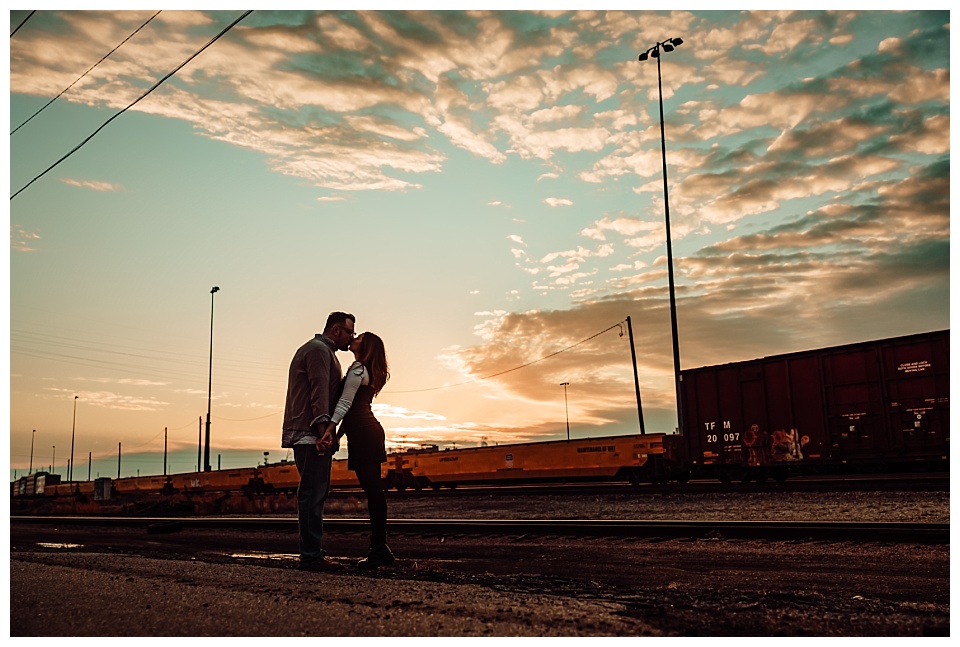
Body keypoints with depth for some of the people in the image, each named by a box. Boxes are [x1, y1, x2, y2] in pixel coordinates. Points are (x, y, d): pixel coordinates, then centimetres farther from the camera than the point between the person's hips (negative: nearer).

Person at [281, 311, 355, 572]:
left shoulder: (320, 350, 27)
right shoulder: (319, 350, -6)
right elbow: (320, 393, -19)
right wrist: (323, 429, -27)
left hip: (310, 437, 11)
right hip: (311, 435, -11)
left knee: (314, 494, 11)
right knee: (313, 494, -11)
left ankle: (312, 553, 15)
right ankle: (311, 555, -10)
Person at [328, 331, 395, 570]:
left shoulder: (358, 369, -7)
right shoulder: (371, 372, 22)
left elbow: (345, 403, -16)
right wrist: (339, 433, 21)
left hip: (362, 433, -10)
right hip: (368, 431, 10)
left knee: (372, 489, -9)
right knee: (374, 489, 9)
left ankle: (379, 549, -7)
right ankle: (380, 548, 12)